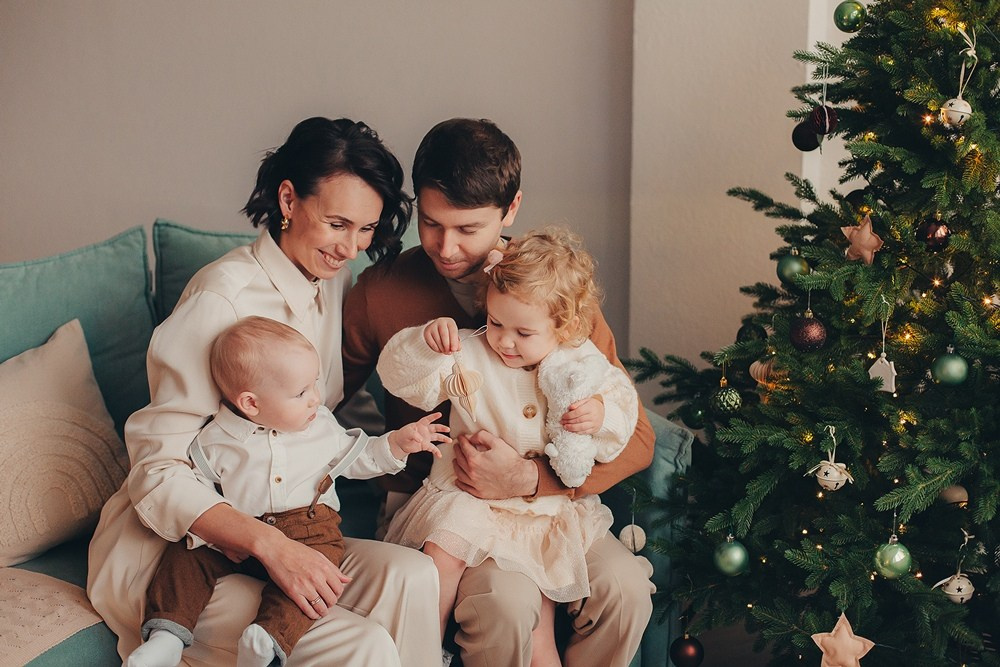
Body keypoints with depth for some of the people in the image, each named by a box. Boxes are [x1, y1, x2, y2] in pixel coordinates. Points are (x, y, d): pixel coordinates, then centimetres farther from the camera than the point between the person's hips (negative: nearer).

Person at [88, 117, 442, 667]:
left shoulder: (334, 281, 8)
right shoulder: (222, 297, -18)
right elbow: (158, 474, -19)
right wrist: (270, 544, -32)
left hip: (280, 534, 7)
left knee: (412, 576, -21)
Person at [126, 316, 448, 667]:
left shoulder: (322, 425, 6)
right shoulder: (215, 441, -2)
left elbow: (356, 458, 18)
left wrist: (397, 443, 5)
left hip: (308, 529, -1)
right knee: (187, 555, -16)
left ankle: (272, 635, -46)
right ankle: (167, 635, -15)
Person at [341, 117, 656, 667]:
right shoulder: (380, 291, -6)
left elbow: (634, 439, -8)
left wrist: (532, 478, -22)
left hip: (542, 499, 2)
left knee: (623, 585, -24)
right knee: (506, 597, -31)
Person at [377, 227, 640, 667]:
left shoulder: (585, 365, -1)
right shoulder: (470, 355, -5)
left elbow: (624, 406, 4)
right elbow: (401, 377, -10)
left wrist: (601, 416, -18)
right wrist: (426, 343, -29)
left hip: (548, 505, 0)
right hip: (469, 497, 0)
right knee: (444, 549, -27)